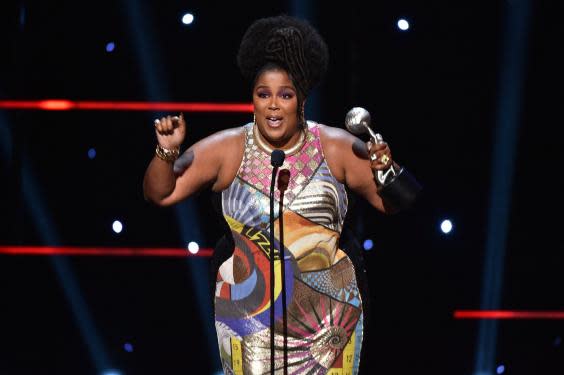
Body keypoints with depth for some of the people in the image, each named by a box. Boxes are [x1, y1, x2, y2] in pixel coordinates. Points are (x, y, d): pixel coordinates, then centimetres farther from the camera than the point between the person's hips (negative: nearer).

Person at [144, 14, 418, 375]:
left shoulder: (336, 148, -1)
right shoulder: (228, 149, -2)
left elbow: (394, 204, 3)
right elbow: (160, 194, -2)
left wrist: (385, 172, -17)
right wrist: (167, 152, -20)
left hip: (328, 316, 1)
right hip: (251, 314, -1)